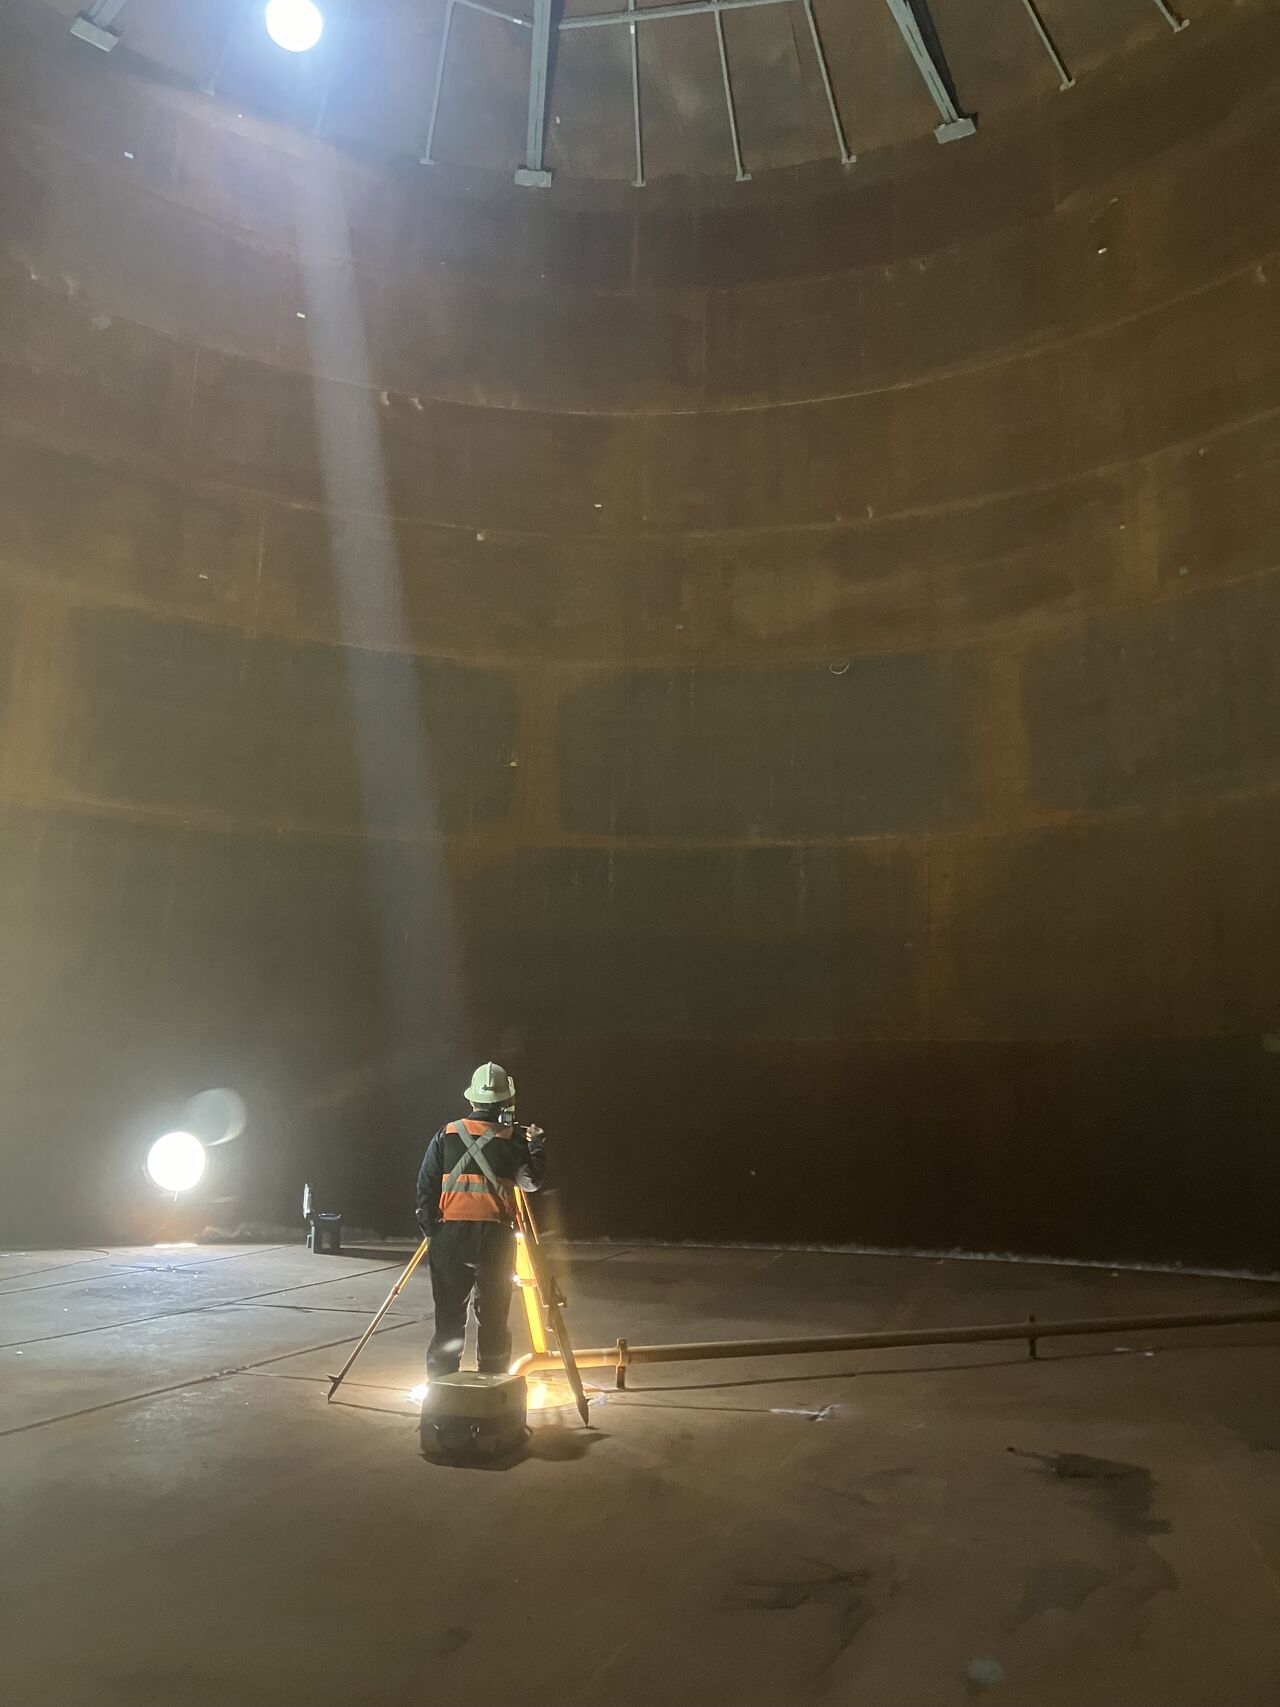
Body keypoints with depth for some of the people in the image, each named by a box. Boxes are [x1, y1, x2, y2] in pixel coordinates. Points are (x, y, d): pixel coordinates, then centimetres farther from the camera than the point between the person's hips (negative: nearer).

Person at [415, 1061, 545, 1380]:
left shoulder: (446, 1135, 3)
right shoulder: (513, 1139, -2)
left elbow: (426, 1184, 3)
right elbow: (531, 1181, 9)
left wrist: (429, 1227, 11)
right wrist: (535, 1145, 21)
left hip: (449, 1235, 2)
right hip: (494, 1235, -2)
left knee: (449, 1317, 9)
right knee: (493, 1318, 7)